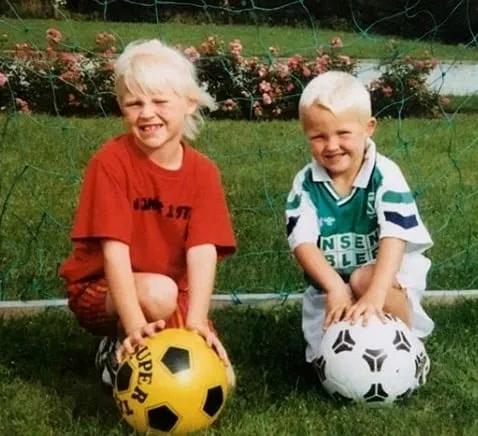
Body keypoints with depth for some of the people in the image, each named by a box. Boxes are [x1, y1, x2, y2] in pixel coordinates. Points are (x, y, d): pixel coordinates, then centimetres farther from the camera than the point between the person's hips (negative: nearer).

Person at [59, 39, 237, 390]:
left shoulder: (203, 172, -8)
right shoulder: (112, 161, -19)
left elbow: (204, 250, -19)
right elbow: (114, 248, -26)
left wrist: (196, 322, -34)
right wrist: (136, 325, -37)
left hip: (175, 297, 4)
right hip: (102, 291, -4)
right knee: (158, 294, -37)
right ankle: (118, 353, -5)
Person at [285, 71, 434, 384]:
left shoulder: (385, 176, -16)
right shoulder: (305, 184, -8)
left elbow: (395, 238, -27)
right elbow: (303, 242, -18)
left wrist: (375, 294, -42)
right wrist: (335, 287, -35)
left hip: (389, 275, -2)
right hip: (331, 285, 2)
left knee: (363, 279, -35)